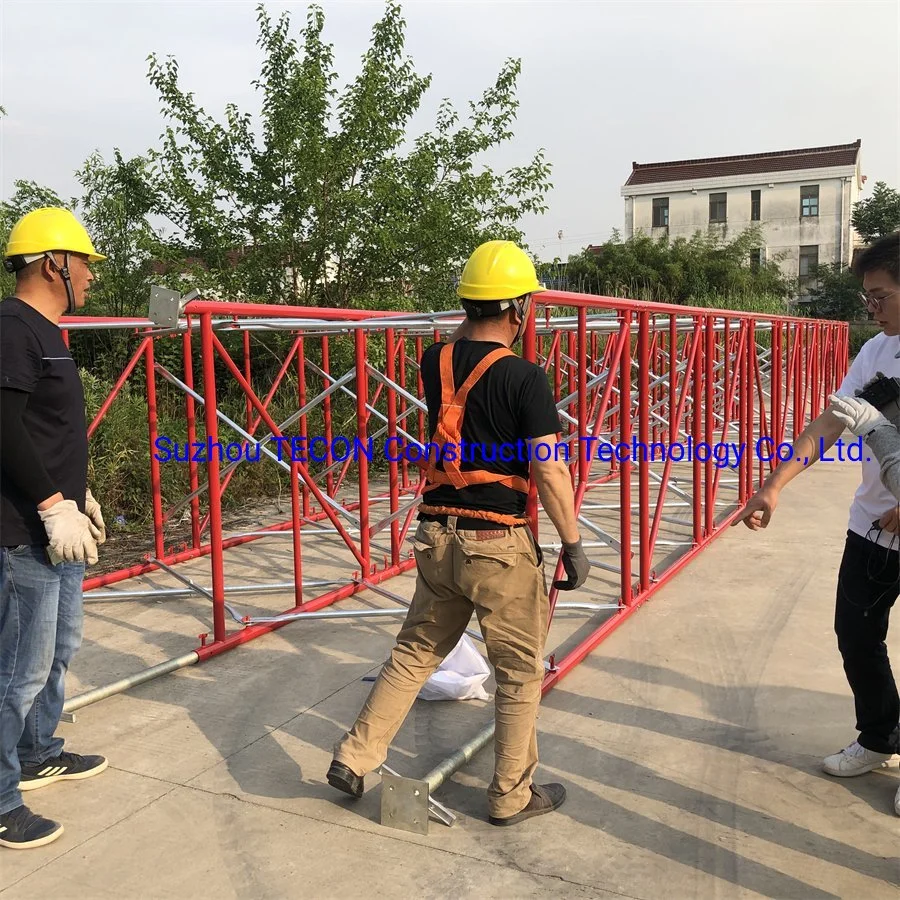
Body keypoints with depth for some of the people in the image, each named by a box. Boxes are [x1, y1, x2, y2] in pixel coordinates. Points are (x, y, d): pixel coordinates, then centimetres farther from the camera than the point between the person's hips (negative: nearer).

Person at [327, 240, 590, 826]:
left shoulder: (436, 364, 3)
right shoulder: (525, 378, -14)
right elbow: (550, 473, -16)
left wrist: (474, 319, 29)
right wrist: (574, 544, -7)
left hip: (438, 537, 6)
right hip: (500, 545, -5)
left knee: (415, 652, 21)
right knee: (520, 672, 12)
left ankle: (354, 759, 24)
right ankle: (511, 795, 24)